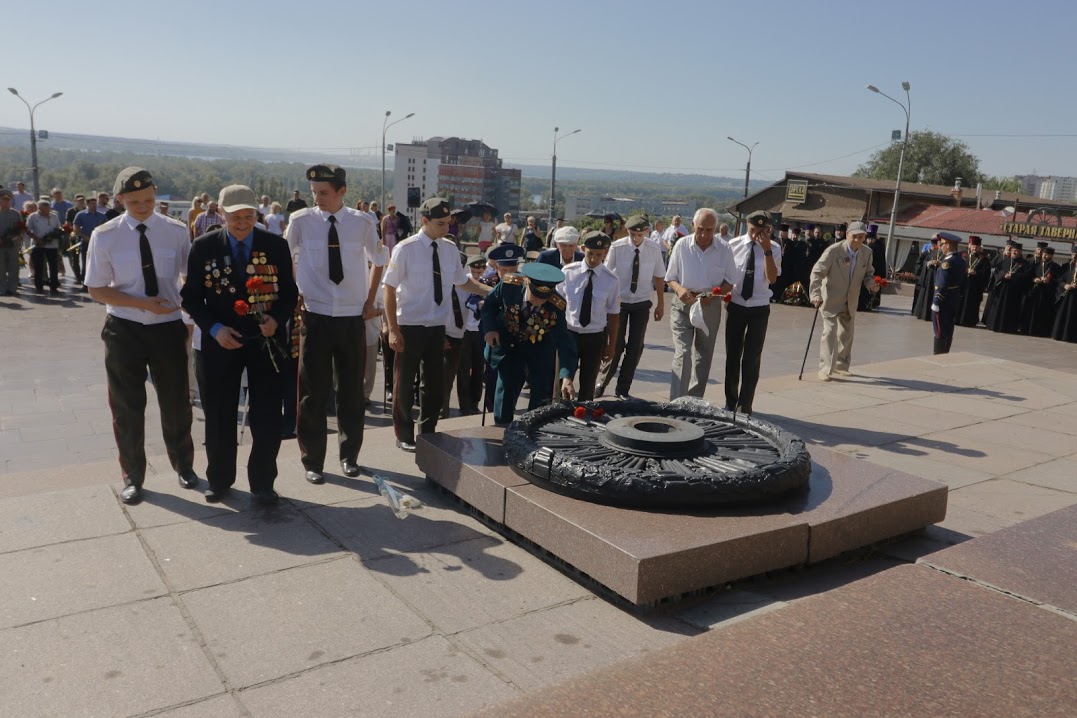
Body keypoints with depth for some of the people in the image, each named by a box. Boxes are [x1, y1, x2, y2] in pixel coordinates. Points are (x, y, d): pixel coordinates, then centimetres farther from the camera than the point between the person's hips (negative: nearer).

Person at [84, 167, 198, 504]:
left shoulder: (176, 231, -5)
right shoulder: (105, 236, -7)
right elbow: (97, 290, -6)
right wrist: (142, 303, -19)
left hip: (168, 327, 1)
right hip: (124, 329, 0)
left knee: (176, 402, 12)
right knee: (127, 407, 10)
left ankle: (183, 465, 36)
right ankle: (133, 477, 29)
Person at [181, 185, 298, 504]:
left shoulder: (276, 245, 0)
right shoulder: (203, 247, -1)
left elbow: (289, 292, 3)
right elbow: (191, 296, 2)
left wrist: (277, 319, -16)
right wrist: (214, 329, -13)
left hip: (266, 341, 0)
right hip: (221, 342, 0)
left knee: (268, 417, 4)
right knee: (219, 416, 10)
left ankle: (262, 484, 19)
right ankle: (219, 480, 29)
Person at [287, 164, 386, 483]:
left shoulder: (362, 223, -3)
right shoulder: (301, 221, -7)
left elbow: (378, 260, 14)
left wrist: (370, 300, 9)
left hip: (353, 317, 1)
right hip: (315, 316, -1)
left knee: (352, 390, 11)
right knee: (313, 392, 2)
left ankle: (349, 455, 27)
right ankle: (313, 460, 17)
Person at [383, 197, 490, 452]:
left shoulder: (450, 248, 2)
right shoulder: (406, 249, -13)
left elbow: (463, 281, 16)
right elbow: (390, 289, -11)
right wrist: (393, 329, -14)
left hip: (438, 326, 5)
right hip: (410, 326, -5)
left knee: (435, 382, 13)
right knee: (405, 383, 8)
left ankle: (427, 432, 30)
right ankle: (404, 436, 24)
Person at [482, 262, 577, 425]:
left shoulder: (556, 306, -29)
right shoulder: (509, 284, -27)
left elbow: (565, 343, -30)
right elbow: (489, 303, -5)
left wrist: (566, 377, -42)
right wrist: (490, 329, -21)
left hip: (540, 348, 0)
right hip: (508, 343, 0)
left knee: (542, 393, 1)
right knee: (506, 387, -1)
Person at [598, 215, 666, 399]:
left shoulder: (654, 250, -9)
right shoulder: (617, 247, -15)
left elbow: (659, 277, 2)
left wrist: (661, 304, 7)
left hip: (641, 304, 2)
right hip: (619, 301, -2)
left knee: (635, 347, 5)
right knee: (616, 345, -3)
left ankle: (622, 389, 19)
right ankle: (603, 382, 20)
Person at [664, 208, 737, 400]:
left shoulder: (724, 250, -3)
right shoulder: (681, 246, -5)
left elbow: (729, 282, 3)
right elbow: (670, 278, 2)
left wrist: (712, 294, -16)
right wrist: (679, 289, -20)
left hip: (710, 307, 2)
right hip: (682, 305, -2)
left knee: (703, 356, 12)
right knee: (682, 353, -14)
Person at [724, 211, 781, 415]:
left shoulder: (774, 248, -6)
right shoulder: (734, 245, -4)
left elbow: (772, 279, -17)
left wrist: (767, 250, -23)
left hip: (759, 308, -1)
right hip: (735, 305, 1)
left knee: (752, 358, 2)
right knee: (732, 355, 9)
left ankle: (745, 405, 14)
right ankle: (730, 402, 23)